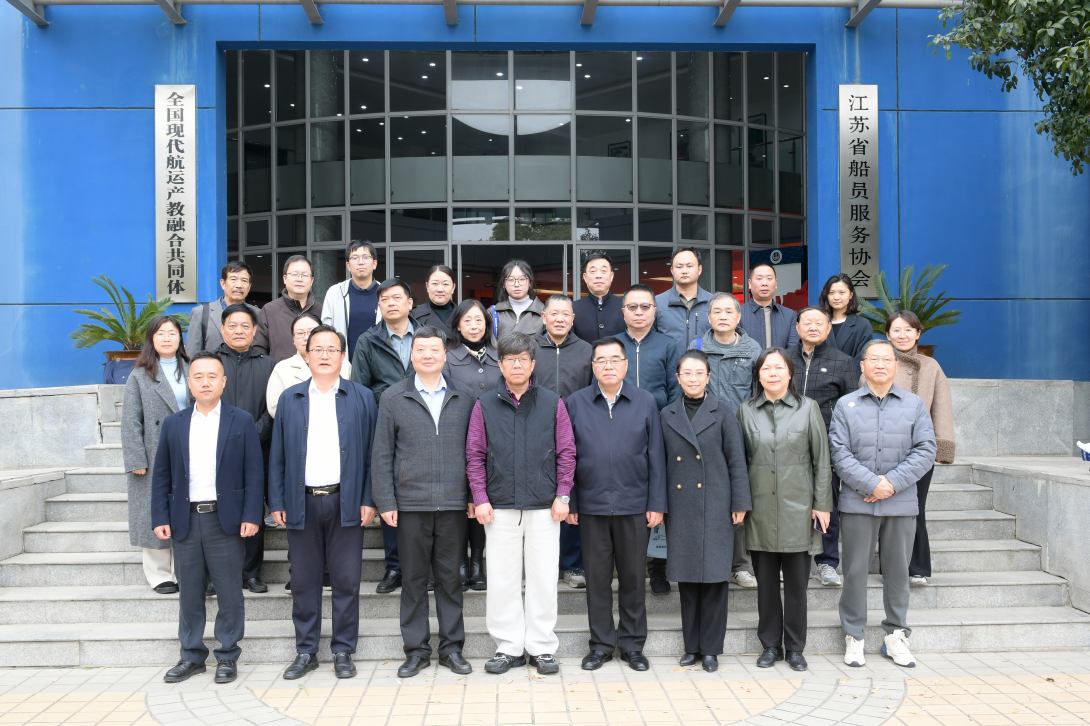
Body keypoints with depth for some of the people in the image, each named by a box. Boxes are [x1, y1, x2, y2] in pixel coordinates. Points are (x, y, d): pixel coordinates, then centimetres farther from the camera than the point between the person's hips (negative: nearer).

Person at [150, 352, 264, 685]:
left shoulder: (242, 421, 1)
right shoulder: (173, 423, 9)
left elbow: (253, 473, -2)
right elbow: (161, 476, 9)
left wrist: (251, 516, -9)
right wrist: (160, 518, 1)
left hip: (225, 520, -2)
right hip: (185, 521, 3)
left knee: (229, 594, 4)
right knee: (189, 593, 10)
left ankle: (227, 656, 16)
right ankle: (192, 655, 23)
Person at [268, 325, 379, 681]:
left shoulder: (362, 398, 4)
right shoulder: (289, 398, 9)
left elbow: (370, 453, 2)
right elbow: (277, 455, 8)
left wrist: (368, 500, -4)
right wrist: (277, 502, 2)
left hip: (345, 502, -1)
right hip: (302, 503, 2)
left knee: (346, 581, 4)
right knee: (304, 581, 8)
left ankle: (343, 651, 16)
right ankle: (306, 651, 19)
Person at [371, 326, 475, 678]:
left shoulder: (464, 399, 6)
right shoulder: (393, 398, 3)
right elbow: (382, 454, 2)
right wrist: (385, 501, -4)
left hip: (453, 504, 1)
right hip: (410, 504, -1)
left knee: (450, 578, 8)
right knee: (414, 579, 8)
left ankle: (451, 647, 19)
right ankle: (416, 649, 19)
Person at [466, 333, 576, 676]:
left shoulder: (552, 404, 4)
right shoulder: (484, 406, 5)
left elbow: (566, 452, 4)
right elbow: (474, 455, 4)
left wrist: (562, 496, -2)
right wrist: (480, 499, -2)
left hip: (544, 506, 0)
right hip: (500, 507, 1)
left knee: (543, 578, 4)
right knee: (502, 580, 5)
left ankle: (542, 648, 16)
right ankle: (508, 647, 17)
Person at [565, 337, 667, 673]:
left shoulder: (645, 402, 3)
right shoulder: (575, 403, 2)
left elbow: (656, 456, 3)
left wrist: (656, 504, -2)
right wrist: (568, 502, -2)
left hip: (634, 505, 0)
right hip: (591, 505, 0)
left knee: (633, 576, 9)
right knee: (597, 576, 8)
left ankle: (632, 644, 22)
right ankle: (601, 643, 21)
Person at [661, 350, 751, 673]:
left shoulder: (723, 412, 2)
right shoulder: (667, 415, 8)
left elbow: (736, 460, 0)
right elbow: (661, 463, 9)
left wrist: (740, 504, -4)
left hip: (715, 507, -2)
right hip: (680, 508, 2)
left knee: (714, 577, 1)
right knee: (686, 578, 7)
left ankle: (710, 649, 12)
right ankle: (691, 646, 18)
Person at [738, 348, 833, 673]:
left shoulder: (808, 408, 1)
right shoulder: (746, 411, 4)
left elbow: (821, 459, 1)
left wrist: (822, 504, -2)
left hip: (798, 509, -1)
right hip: (761, 510, 1)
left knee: (796, 582, 6)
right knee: (766, 581, 8)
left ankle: (795, 648, 18)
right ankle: (770, 645, 20)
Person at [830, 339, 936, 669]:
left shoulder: (914, 404, 7)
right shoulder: (846, 405, 4)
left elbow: (925, 450, -1)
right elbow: (839, 452, -4)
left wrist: (892, 483, -11)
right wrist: (872, 484, -13)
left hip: (901, 503, 1)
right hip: (857, 503, -1)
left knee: (897, 570, 10)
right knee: (855, 570, 4)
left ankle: (895, 635, 24)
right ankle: (854, 637, 16)